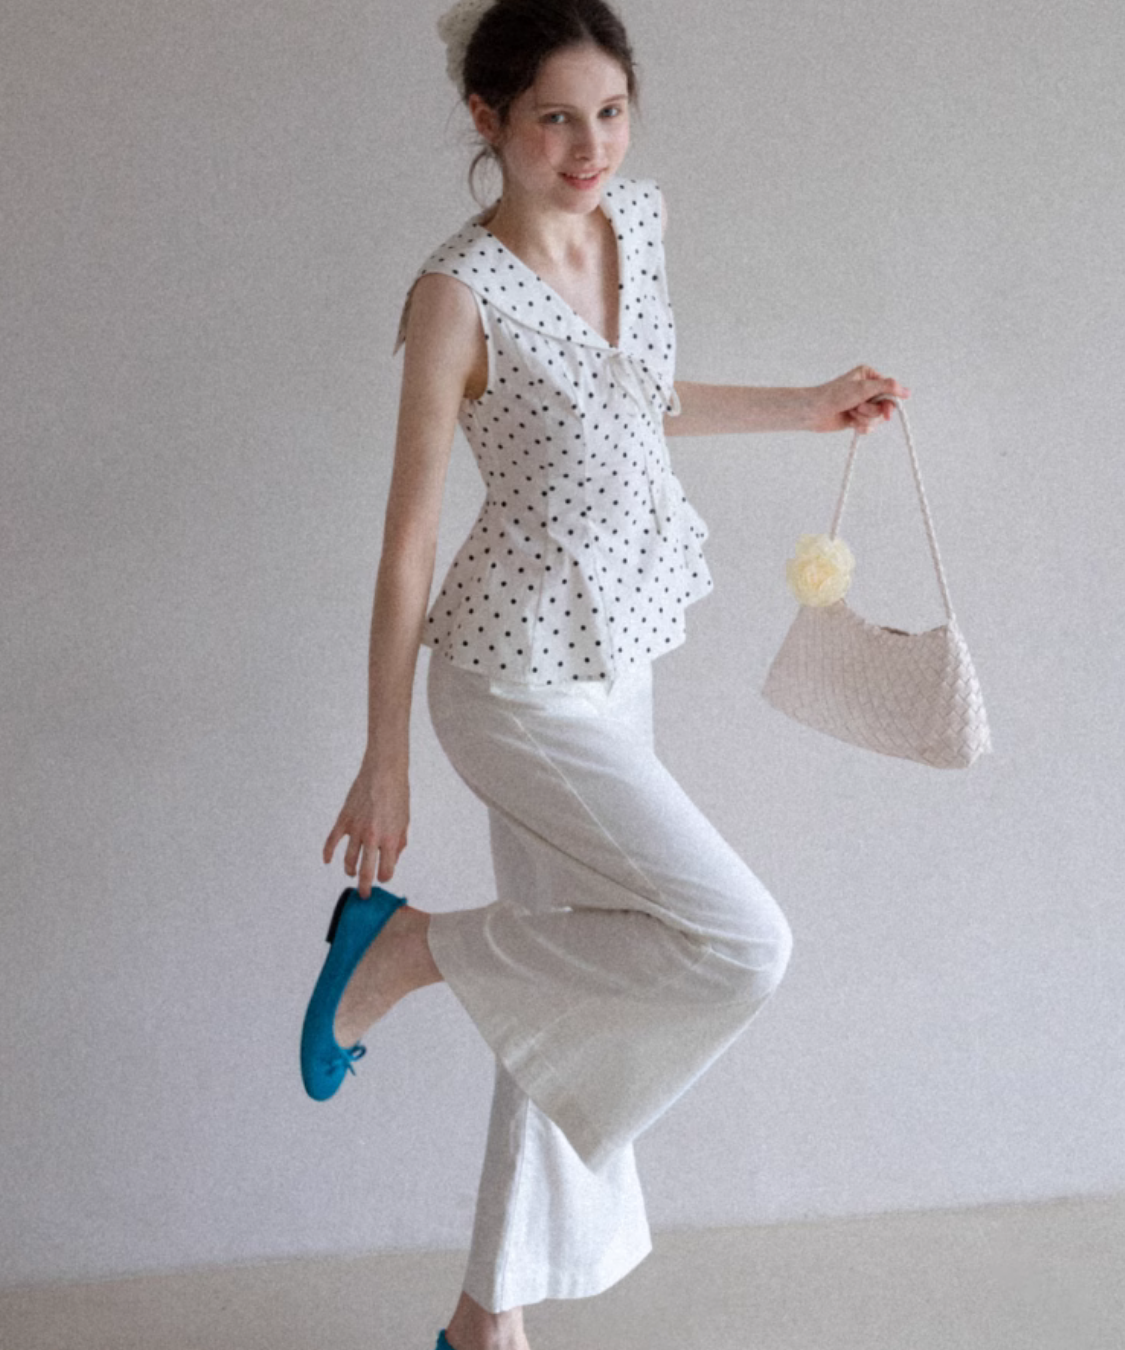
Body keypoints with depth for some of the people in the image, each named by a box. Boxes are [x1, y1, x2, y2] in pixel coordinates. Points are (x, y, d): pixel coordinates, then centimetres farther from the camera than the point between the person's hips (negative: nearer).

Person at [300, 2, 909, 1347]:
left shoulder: (639, 217, 4)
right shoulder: (459, 293, -17)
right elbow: (408, 538, -15)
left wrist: (808, 407, 26)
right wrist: (384, 764, -12)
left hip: (617, 654, 8)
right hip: (520, 677, -8)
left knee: (570, 989, 12)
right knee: (740, 945, -13)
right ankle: (407, 945, 1)